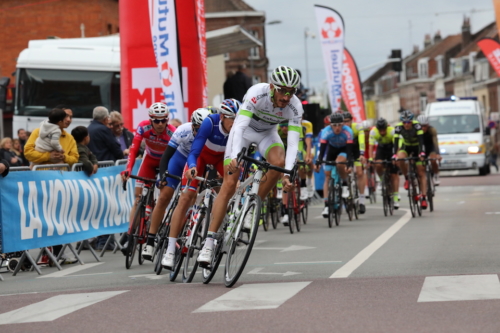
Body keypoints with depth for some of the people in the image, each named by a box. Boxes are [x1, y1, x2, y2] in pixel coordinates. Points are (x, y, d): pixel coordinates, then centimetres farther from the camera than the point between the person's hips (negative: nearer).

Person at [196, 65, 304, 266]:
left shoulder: (295, 107, -26)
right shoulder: (257, 93, -34)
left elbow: (293, 143, -31)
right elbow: (240, 126, -41)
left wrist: (288, 174, -45)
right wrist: (234, 156, -55)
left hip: (267, 133, 2)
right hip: (244, 129, -2)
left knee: (279, 162, -31)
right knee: (229, 185, -13)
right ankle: (209, 241, -10)